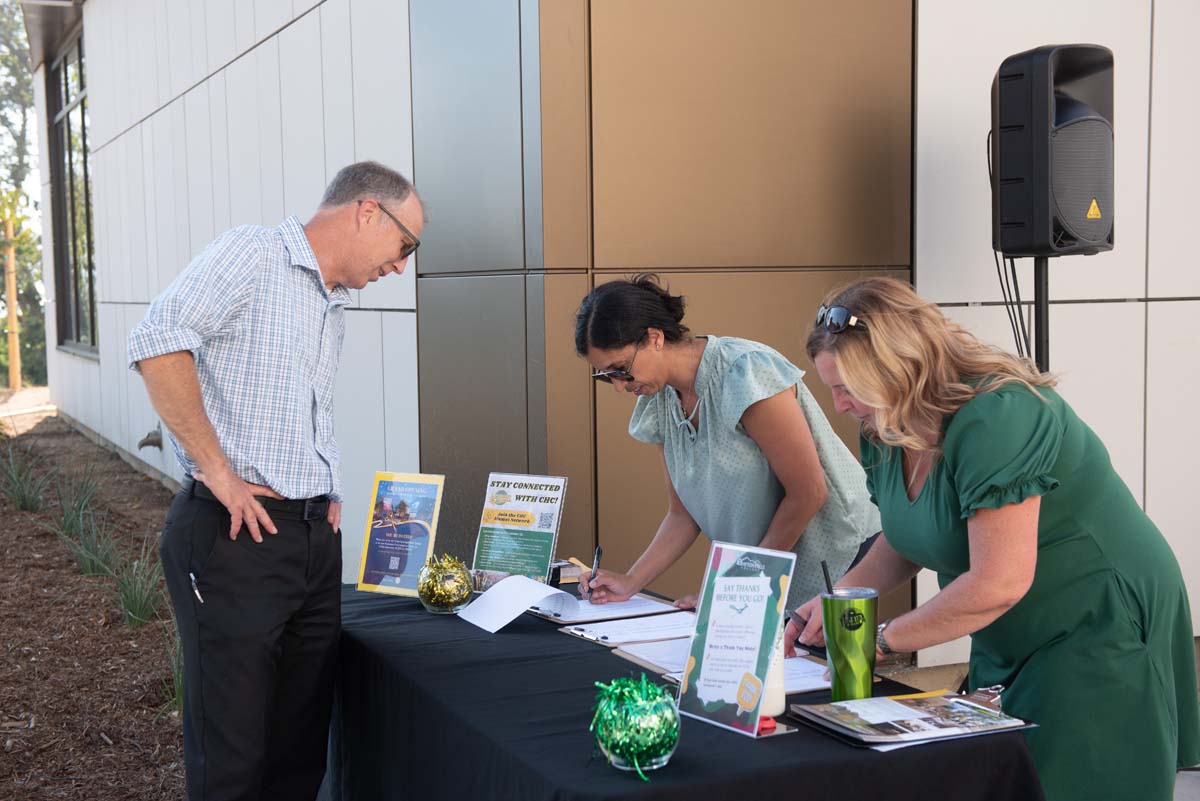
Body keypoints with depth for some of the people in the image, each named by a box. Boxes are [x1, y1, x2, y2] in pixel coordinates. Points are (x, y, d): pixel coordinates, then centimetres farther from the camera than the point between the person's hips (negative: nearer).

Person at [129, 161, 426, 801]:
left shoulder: (333, 306, 21)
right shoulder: (252, 254, -6)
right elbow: (156, 342, -20)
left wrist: (330, 498, 13)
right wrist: (218, 472, -18)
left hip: (315, 537, 8)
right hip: (236, 534, -8)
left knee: (304, 747, 12)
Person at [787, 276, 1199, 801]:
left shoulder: (994, 419, -29)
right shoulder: (886, 431, -2)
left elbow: (999, 583, -32)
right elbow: (905, 542, 12)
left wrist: (879, 638, -21)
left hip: (1100, 631, -8)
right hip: (1009, 644, 8)